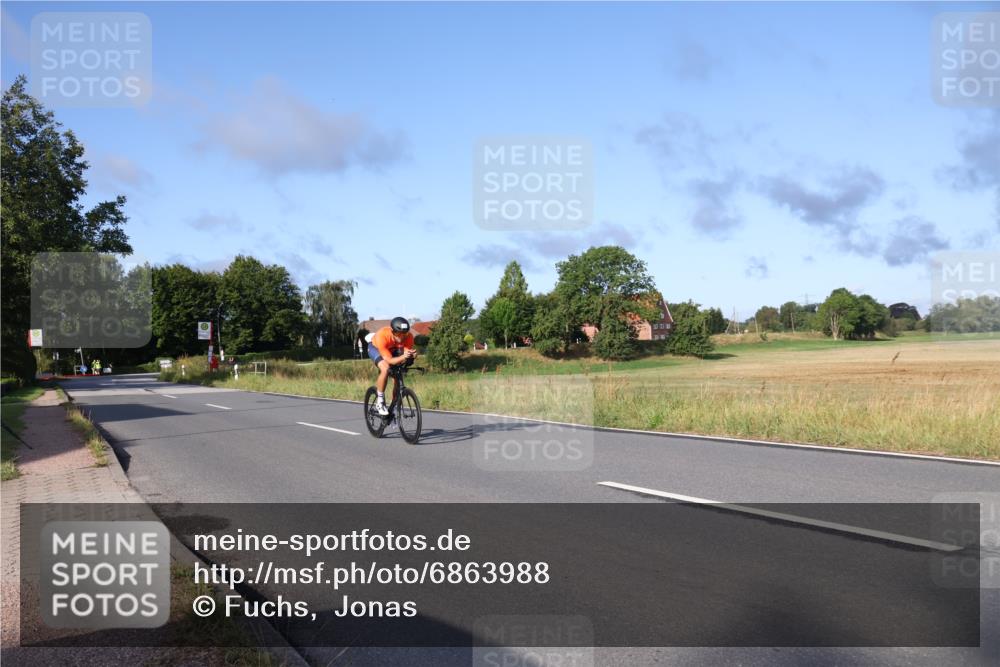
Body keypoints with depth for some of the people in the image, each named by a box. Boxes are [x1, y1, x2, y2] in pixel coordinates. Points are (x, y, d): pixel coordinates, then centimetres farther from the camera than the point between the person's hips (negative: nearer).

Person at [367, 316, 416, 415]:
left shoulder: (408, 336, -32)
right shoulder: (382, 336, -41)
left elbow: (407, 352, -31)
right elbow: (389, 360, -41)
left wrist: (411, 355, -54)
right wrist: (403, 357, -58)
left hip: (393, 349, 4)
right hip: (375, 347, -4)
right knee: (385, 369, -30)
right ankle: (380, 401, -14)